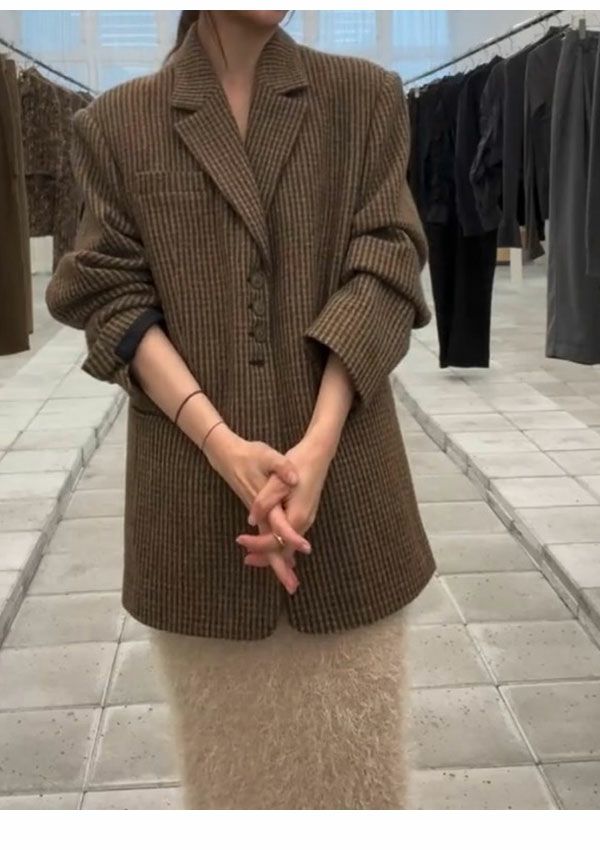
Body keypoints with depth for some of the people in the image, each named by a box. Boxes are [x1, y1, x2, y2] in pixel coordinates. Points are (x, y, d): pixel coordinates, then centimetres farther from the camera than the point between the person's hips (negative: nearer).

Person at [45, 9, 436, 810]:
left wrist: (318, 445, -16)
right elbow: (113, 297, -2)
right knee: (229, 747, 13)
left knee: (353, 739, 10)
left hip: (345, 480, 1)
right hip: (194, 489, 0)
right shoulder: (117, 123, 4)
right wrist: (221, 442, -16)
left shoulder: (367, 98, 5)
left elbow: (384, 271, -3)